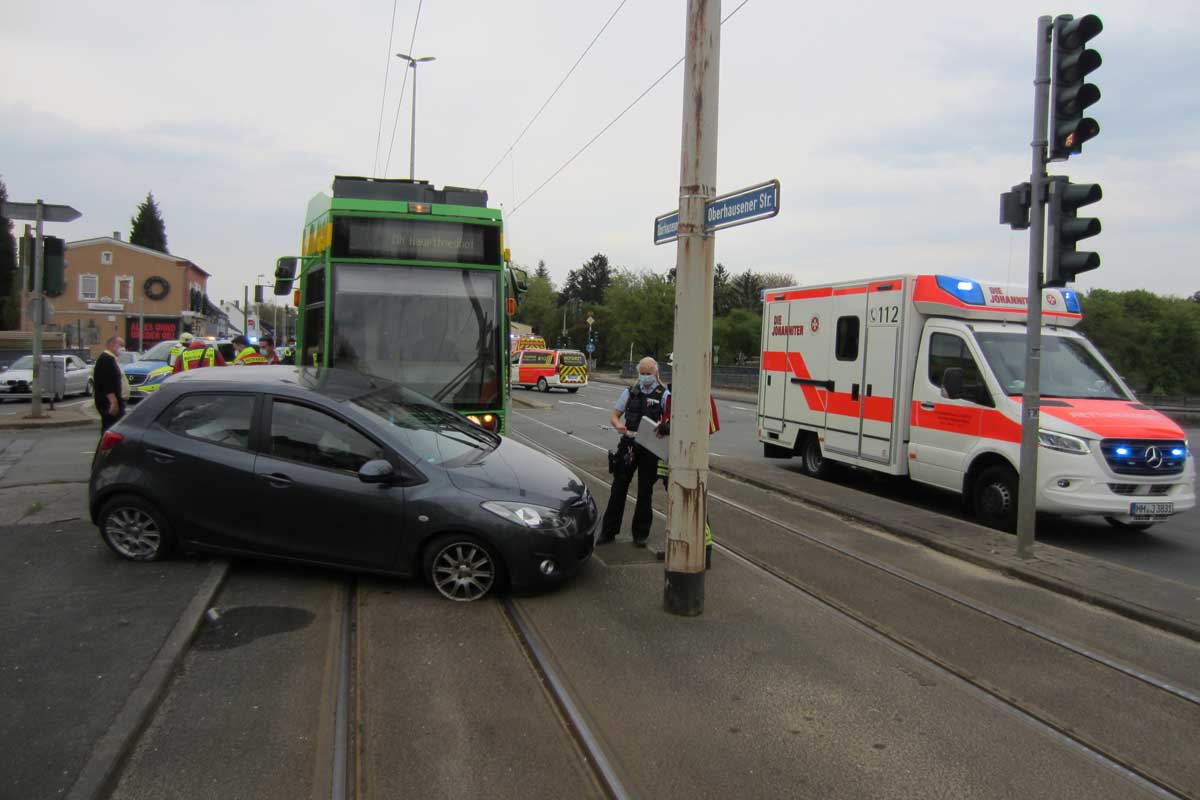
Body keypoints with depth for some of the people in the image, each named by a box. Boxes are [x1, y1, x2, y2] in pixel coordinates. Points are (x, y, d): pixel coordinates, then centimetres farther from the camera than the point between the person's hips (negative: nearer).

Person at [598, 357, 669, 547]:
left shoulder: (663, 395, 0)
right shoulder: (630, 392, 9)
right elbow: (615, 415, 11)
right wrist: (618, 425, -12)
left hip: (650, 448, -2)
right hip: (629, 445, 2)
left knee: (645, 492, 6)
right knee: (618, 488, 5)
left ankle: (640, 534, 18)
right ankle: (608, 531, 14)